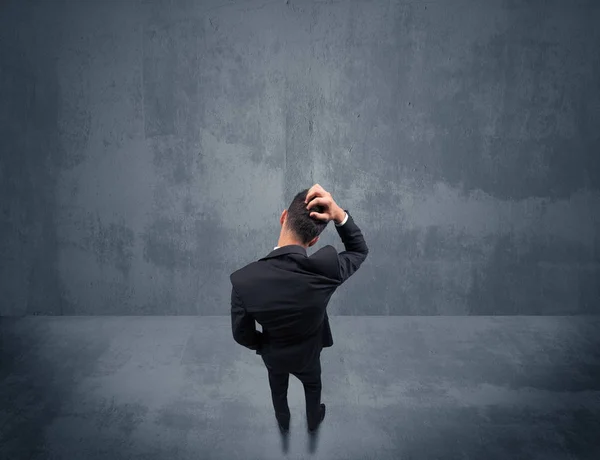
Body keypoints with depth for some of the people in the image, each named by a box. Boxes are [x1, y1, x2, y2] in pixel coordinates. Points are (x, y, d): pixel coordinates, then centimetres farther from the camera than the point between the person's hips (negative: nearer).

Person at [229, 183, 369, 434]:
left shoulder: (243, 280, -38)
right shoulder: (327, 268, -40)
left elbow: (242, 335, -21)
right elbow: (360, 250, -16)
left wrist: (263, 346, 3)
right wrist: (339, 214, -35)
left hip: (273, 355, 0)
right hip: (307, 353, 0)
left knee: (279, 390, 35)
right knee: (312, 386, 35)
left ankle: (283, 423, 64)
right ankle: (313, 420, 63)